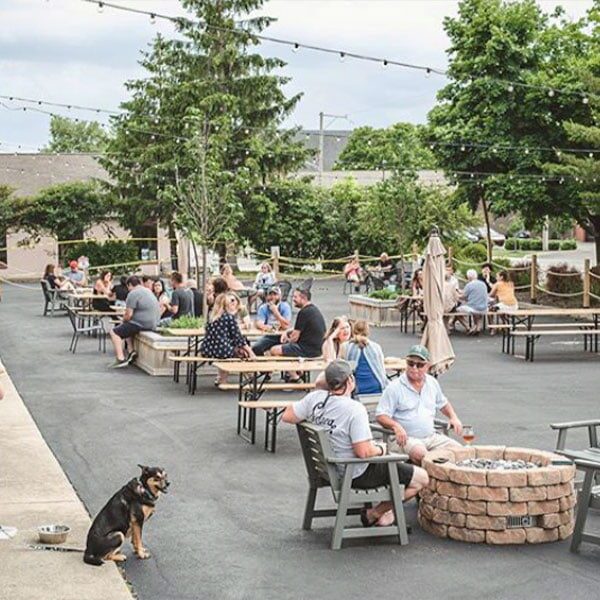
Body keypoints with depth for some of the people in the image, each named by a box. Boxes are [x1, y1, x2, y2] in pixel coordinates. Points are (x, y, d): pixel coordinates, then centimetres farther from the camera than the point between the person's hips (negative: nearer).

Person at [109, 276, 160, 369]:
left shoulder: (133, 293, -13)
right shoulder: (148, 291, 17)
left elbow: (128, 315, -17)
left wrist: (124, 321, 5)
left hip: (142, 325, -10)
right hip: (153, 324, 10)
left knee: (114, 332, 0)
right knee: (126, 328, 30)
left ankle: (121, 358, -9)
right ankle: (131, 351, 19)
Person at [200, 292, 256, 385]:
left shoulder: (212, 315, 13)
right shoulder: (230, 317, -8)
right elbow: (238, 337, -6)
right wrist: (250, 352, 2)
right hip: (221, 351, -8)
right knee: (244, 352, 16)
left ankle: (221, 378, 38)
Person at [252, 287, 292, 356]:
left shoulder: (285, 307, -4)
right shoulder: (263, 308, 2)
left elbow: (286, 326, -15)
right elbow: (258, 324, -12)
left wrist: (276, 312, -22)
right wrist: (263, 326, -36)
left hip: (281, 336, -2)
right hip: (268, 337, 2)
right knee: (255, 348, -25)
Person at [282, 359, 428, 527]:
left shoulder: (315, 398, -9)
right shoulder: (354, 409, -29)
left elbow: (287, 416, 0)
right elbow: (364, 452, -30)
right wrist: (380, 449, -9)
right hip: (357, 474, -9)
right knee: (422, 478, -2)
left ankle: (387, 513, 24)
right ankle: (375, 513, 6)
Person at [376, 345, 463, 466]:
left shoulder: (432, 383, 14)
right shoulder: (395, 388, -5)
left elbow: (443, 404, 33)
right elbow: (381, 416, -8)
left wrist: (453, 417, 14)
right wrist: (396, 426, -27)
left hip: (431, 437, 6)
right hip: (405, 438, -6)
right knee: (420, 453, -37)